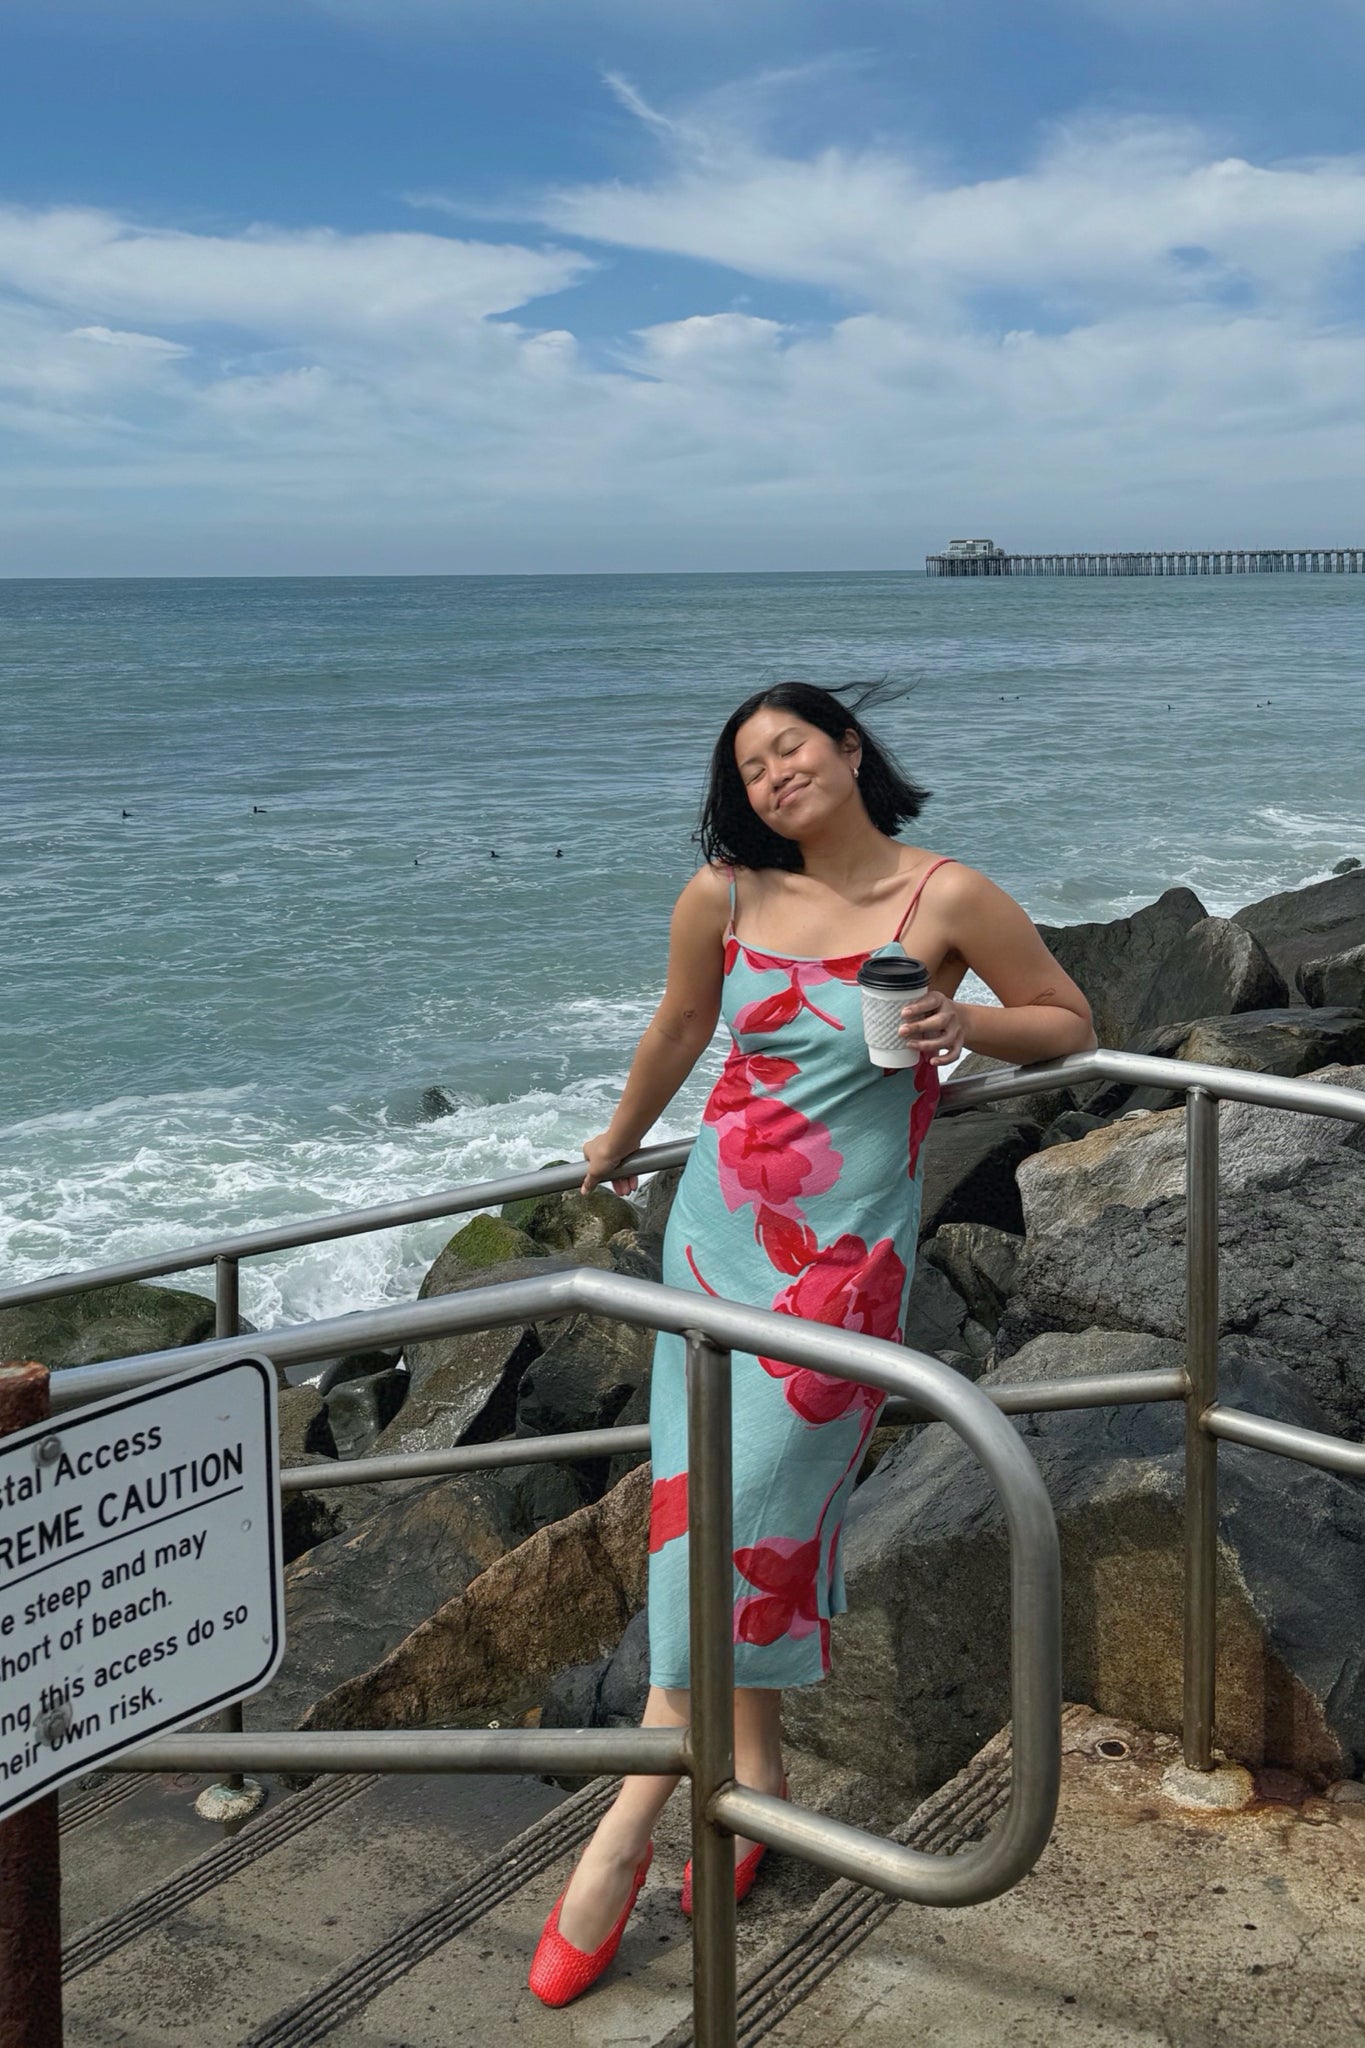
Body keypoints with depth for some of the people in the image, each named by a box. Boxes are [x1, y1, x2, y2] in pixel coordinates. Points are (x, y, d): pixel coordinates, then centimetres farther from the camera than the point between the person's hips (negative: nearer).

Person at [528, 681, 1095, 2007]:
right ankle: (753, 1767, 21)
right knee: (711, 1499, 4)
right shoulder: (725, 897, 3)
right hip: (715, 1226, 4)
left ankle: (628, 1823, -2)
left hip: (842, 1251, -4)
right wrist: (618, 1142, 33)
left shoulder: (947, 899, -4)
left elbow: (1069, 1024, 7)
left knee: (742, 1502, -10)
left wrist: (963, 1024, -12)